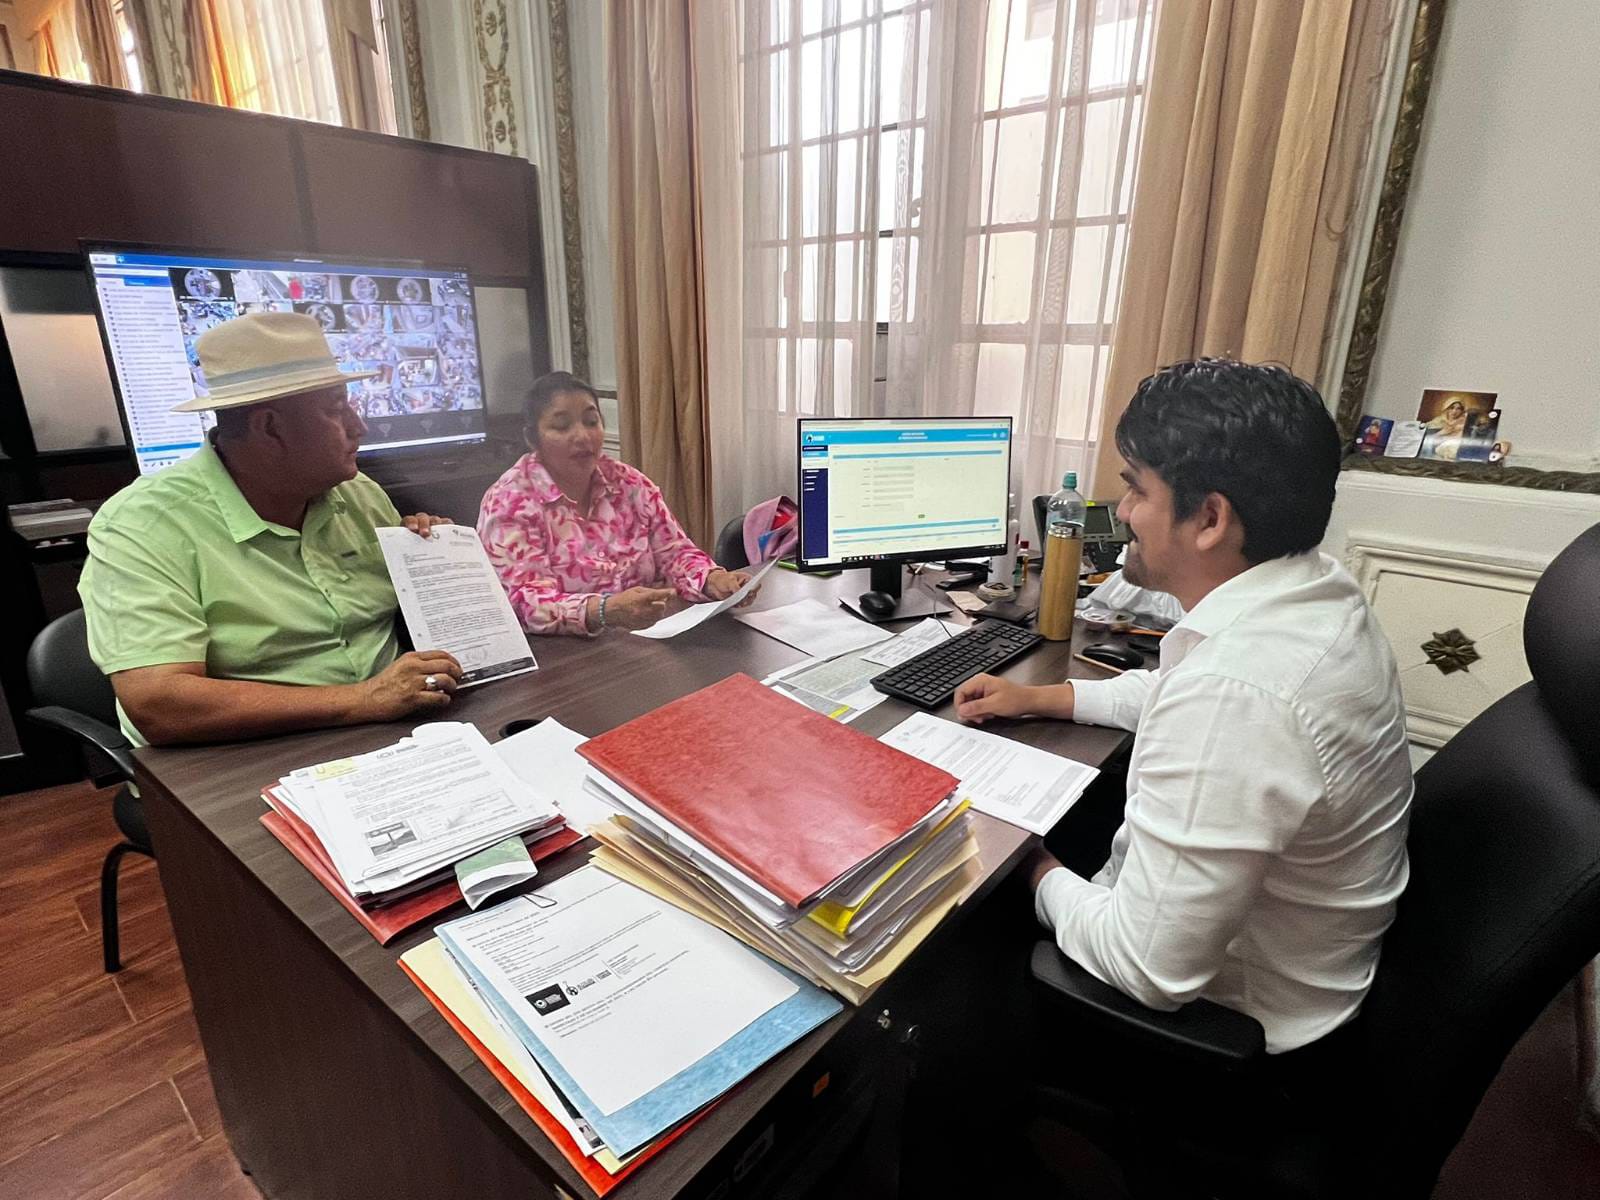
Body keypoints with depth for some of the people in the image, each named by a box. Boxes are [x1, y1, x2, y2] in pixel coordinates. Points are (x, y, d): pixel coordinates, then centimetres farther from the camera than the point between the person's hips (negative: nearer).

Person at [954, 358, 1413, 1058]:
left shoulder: (1232, 692, -39)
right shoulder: (1315, 590, -7)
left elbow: (1150, 971, -32)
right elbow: (1178, 695, 14)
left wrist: (1043, 879, -14)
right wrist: (1040, 698, 8)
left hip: (1234, 1008, -8)